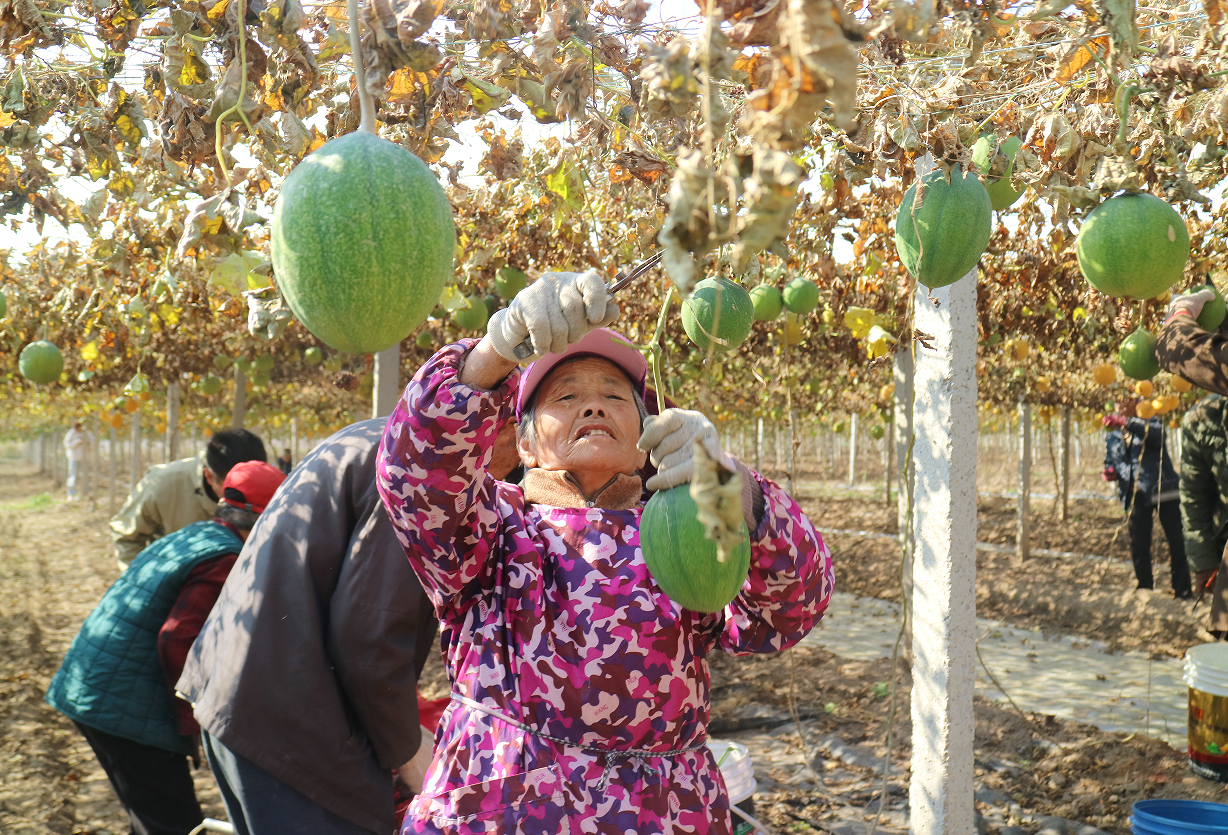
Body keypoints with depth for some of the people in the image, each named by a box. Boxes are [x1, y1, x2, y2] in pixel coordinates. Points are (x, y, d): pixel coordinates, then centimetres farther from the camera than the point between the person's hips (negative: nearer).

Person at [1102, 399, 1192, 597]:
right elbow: (1110, 462, 27)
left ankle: (1182, 589, 3)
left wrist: (1125, 422, -28)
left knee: (1176, 541, -3)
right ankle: (1144, 588, 15)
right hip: (1135, 496, 4)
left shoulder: (1152, 423, 5)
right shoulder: (1112, 438, 18)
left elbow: (1156, 433, -19)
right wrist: (1109, 472, 2)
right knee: (1138, 545, 5)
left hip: (1162, 490, -4)